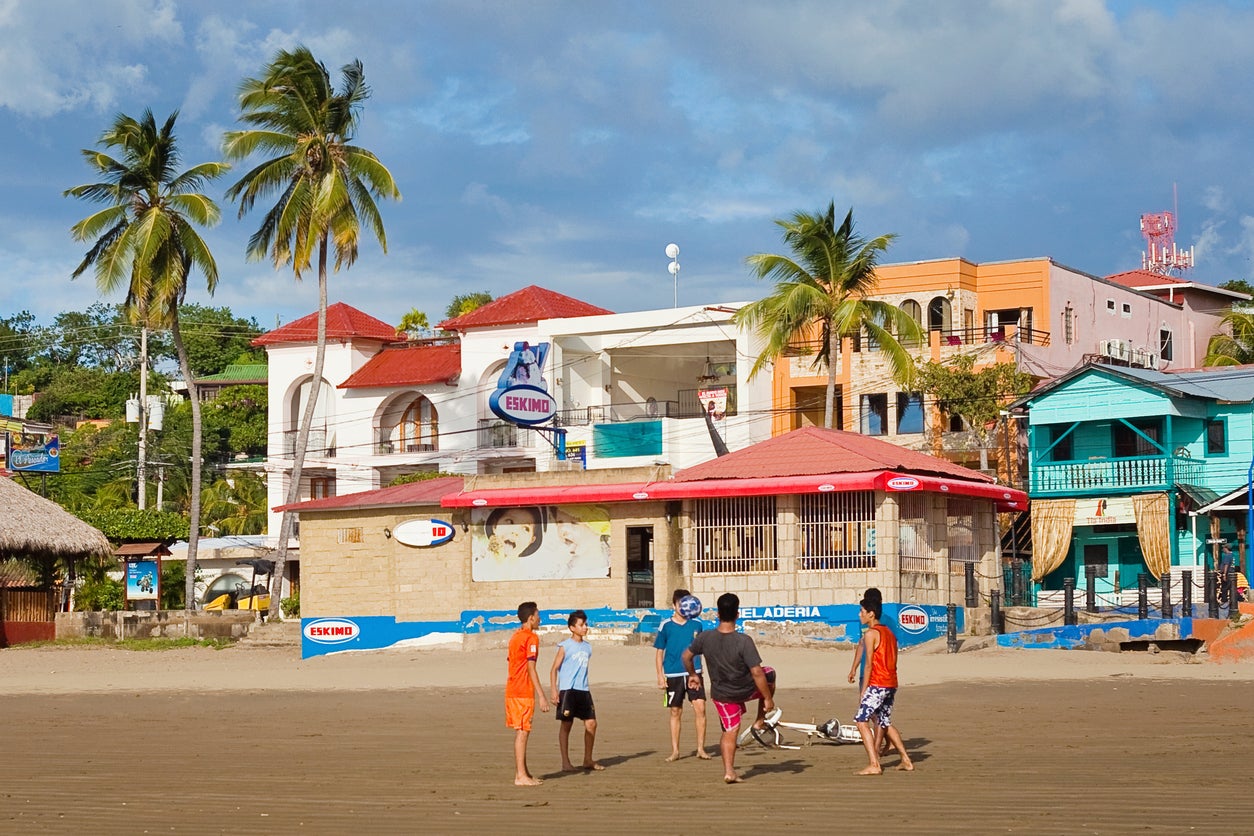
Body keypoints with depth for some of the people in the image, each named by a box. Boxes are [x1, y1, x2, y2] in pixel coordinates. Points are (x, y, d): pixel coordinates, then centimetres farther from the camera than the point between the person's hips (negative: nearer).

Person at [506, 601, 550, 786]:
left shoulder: (514, 637, 16)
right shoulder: (531, 638, -12)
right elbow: (531, 669, -18)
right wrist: (542, 696, -19)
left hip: (511, 691, 9)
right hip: (524, 693, -9)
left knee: (520, 732, 14)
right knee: (522, 732, -7)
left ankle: (522, 773, 19)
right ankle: (521, 776, -6)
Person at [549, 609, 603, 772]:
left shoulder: (587, 647, 13)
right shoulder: (565, 646, -4)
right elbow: (554, 669, -5)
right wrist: (554, 691, -13)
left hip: (583, 691, 6)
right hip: (567, 690, -6)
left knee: (591, 723, 3)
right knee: (566, 725, -1)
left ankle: (588, 760, 15)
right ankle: (566, 762, 5)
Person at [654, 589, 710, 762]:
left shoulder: (696, 624, 5)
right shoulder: (666, 626, -1)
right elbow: (660, 652, 4)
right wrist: (660, 675, -2)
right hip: (673, 675, -1)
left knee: (700, 708, -9)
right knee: (675, 712, 6)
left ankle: (701, 748, 0)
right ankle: (675, 751, 14)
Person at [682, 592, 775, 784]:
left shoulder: (704, 638, -16)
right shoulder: (744, 641, -29)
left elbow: (687, 656, 1)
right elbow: (756, 672, -28)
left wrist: (692, 674, 22)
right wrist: (768, 698, -16)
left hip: (721, 694, 3)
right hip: (746, 690, -3)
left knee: (730, 731, 19)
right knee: (769, 675, 26)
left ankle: (729, 771, 15)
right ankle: (760, 721, 30)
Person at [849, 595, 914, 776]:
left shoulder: (871, 633, -9)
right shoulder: (889, 632, 17)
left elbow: (869, 664, -13)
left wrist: (864, 690, -11)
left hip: (877, 684, -9)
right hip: (892, 684, 9)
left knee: (861, 721, -8)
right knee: (885, 723, 21)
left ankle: (874, 764, -17)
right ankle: (906, 761, 21)